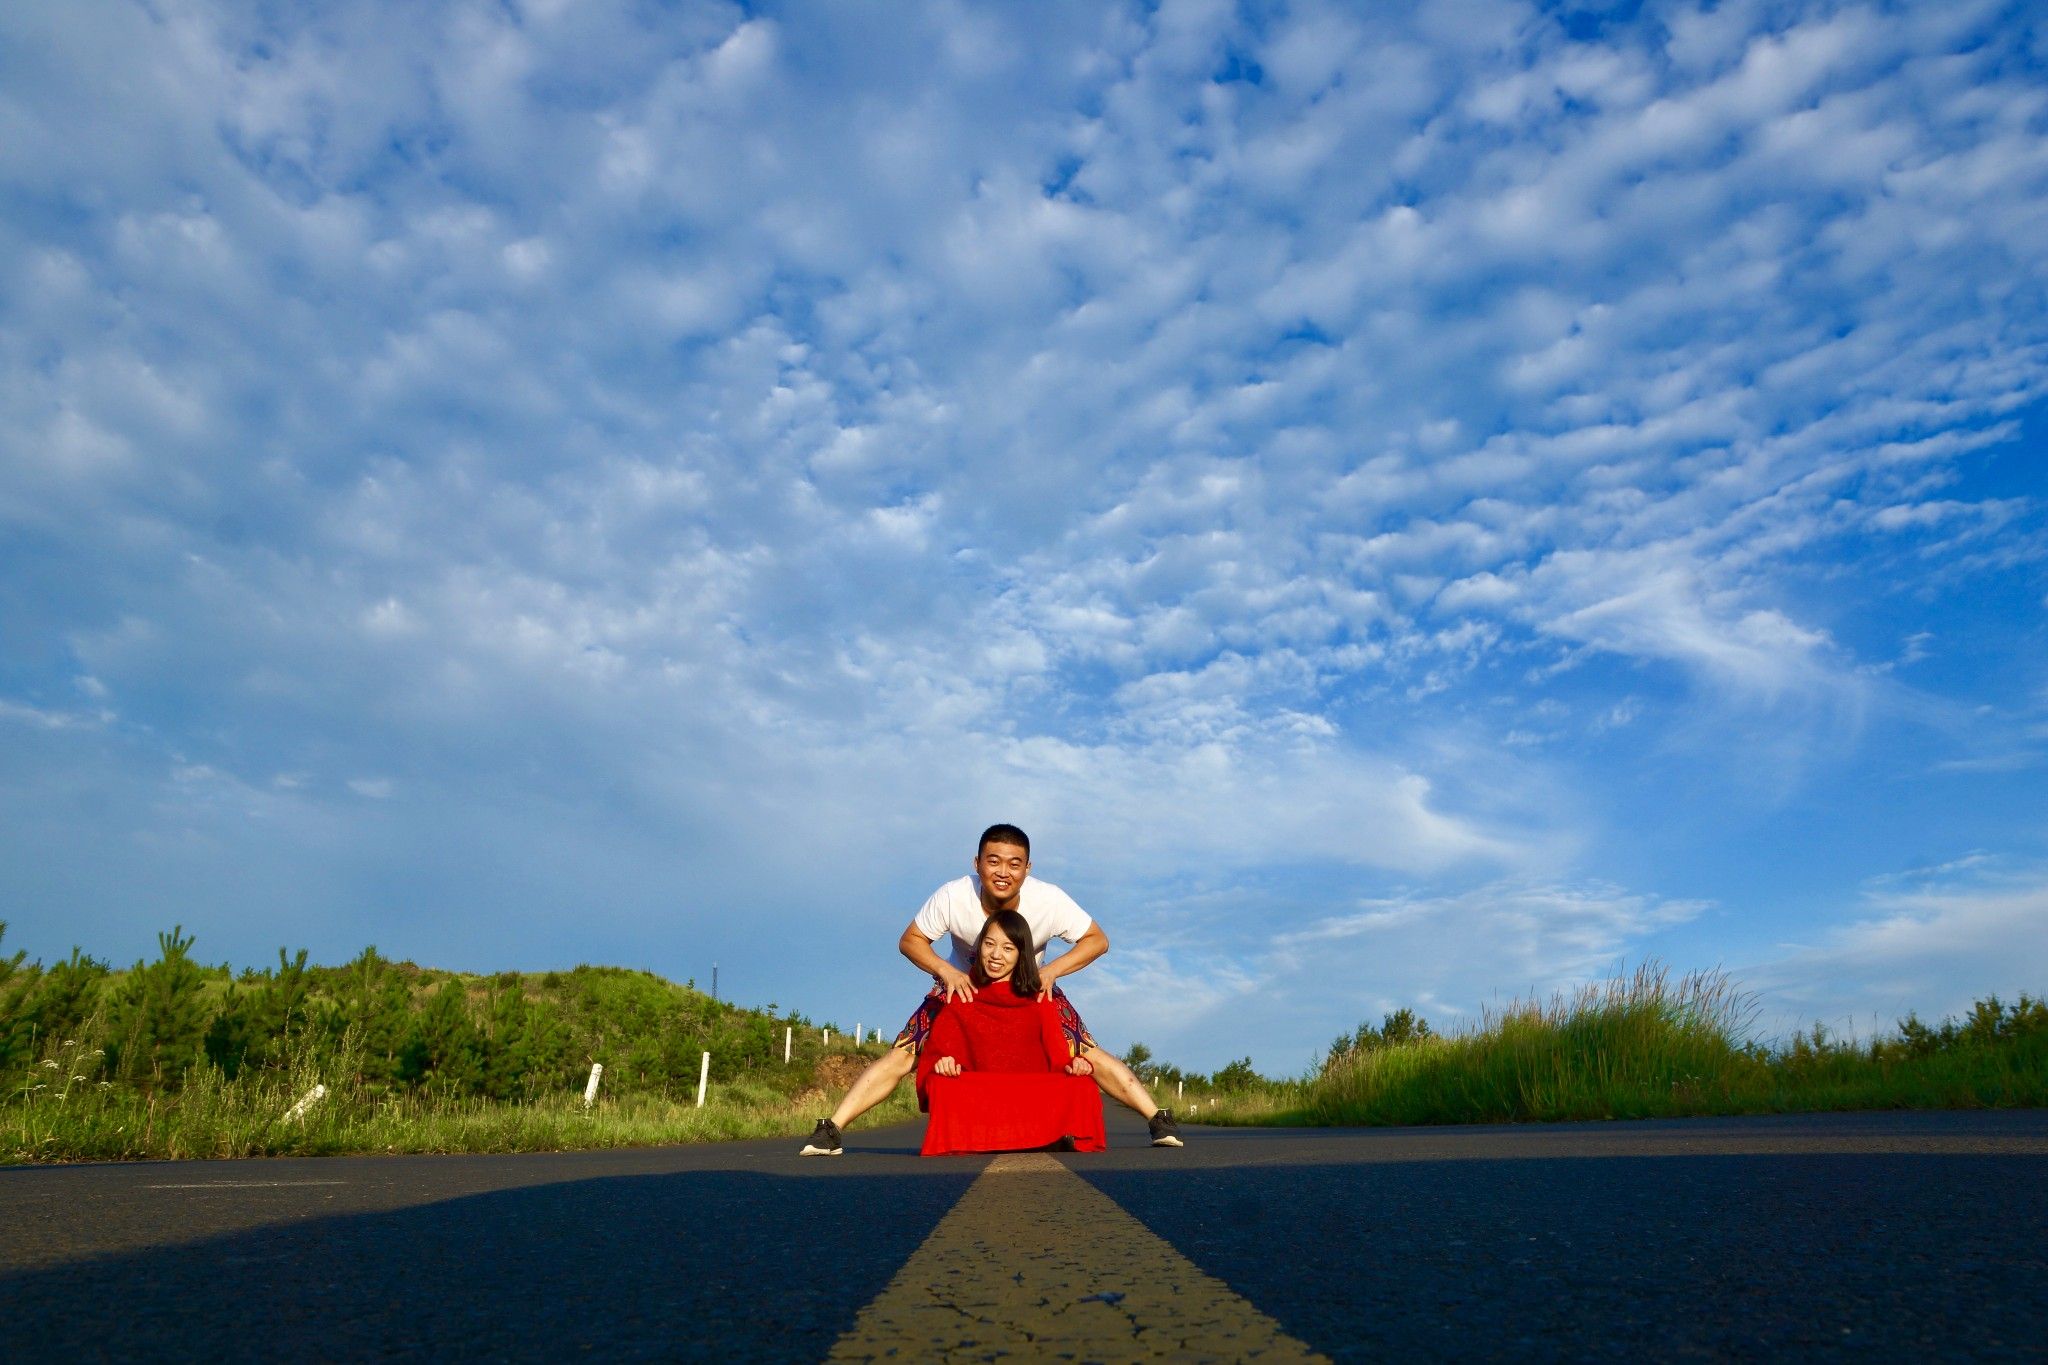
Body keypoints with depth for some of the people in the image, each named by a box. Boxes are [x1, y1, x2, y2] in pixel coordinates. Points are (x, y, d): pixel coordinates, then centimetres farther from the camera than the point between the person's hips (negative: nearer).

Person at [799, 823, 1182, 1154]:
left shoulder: (1049, 900, -30)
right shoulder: (951, 897, -31)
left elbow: (1097, 939, -16)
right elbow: (910, 940, -14)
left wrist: (1052, 970, -30)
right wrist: (947, 971, -32)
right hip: (963, 986, 0)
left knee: (1089, 1055, -13)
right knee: (902, 1054, -14)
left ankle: (1158, 1119, -1)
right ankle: (832, 1130, -6)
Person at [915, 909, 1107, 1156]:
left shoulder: (1039, 1000, 19)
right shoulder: (961, 998, 15)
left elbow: (1057, 1053, 12)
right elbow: (937, 1052, 7)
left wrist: (1073, 1064, -13)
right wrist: (941, 1063, -19)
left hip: (1035, 1095, 1)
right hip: (978, 1098, -1)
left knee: (1082, 1089, -31)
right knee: (944, 1088, -35)